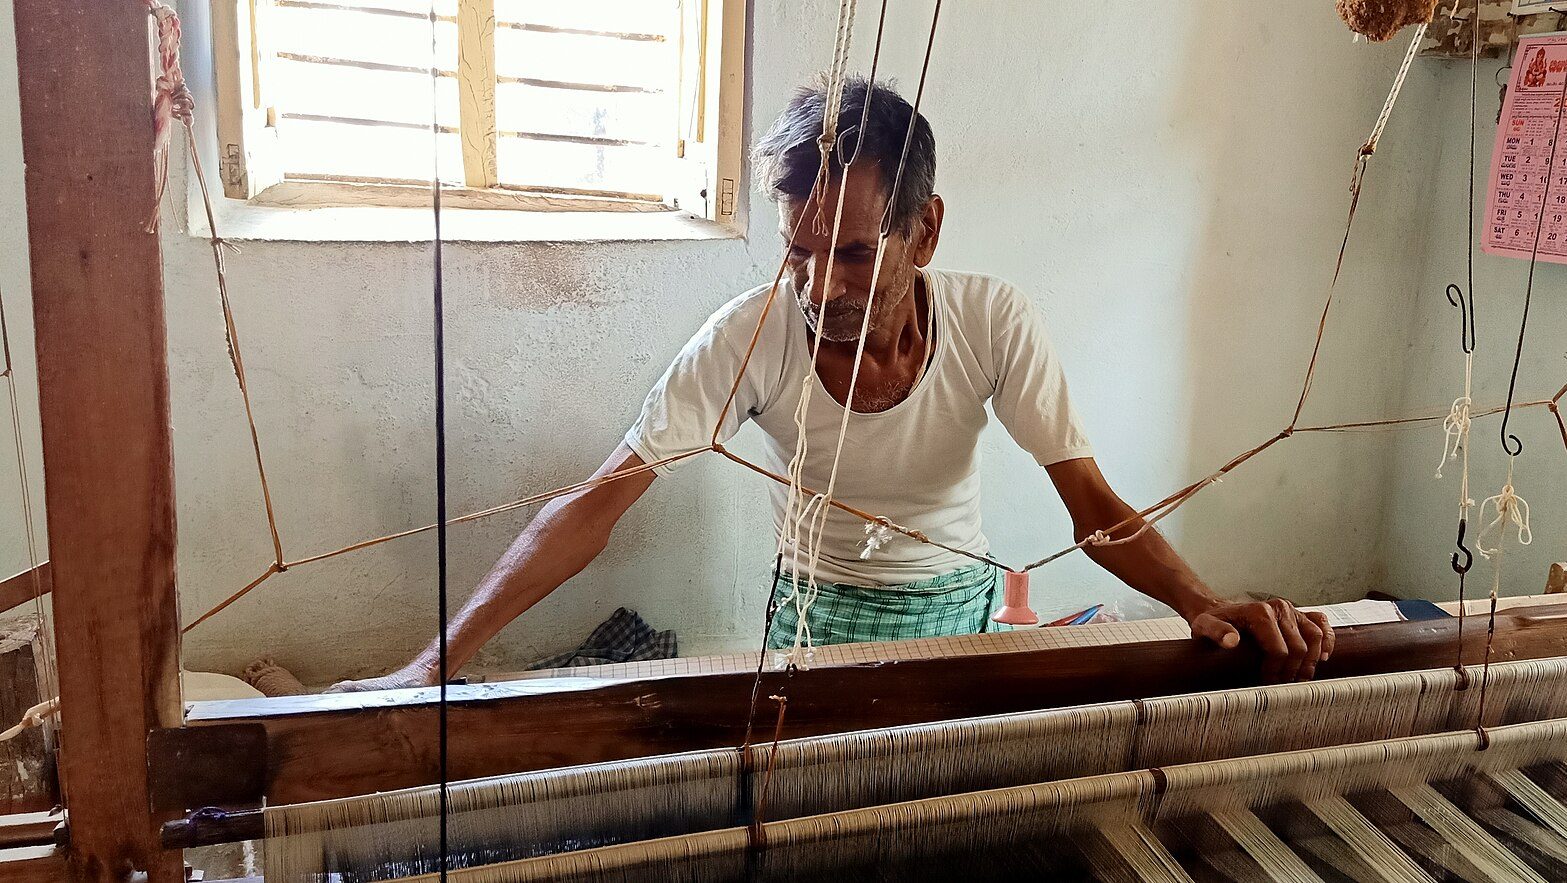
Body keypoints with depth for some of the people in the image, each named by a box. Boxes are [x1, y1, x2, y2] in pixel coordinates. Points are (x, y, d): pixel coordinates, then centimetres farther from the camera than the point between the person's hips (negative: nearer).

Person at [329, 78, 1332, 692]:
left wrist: (1206, 602, -41)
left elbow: (1093, 505, -21)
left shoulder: (996, 323, -24)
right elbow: (597, 504, -30)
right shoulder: (751, 335, -27)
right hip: (816, 609, -1)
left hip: (956, 605, 1)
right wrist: (440, 660, -38)